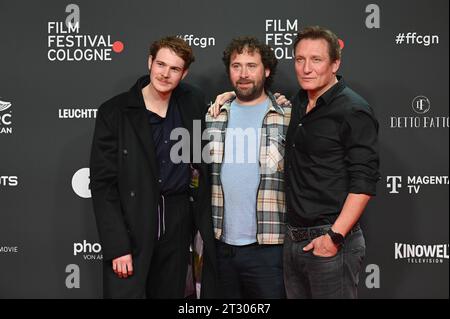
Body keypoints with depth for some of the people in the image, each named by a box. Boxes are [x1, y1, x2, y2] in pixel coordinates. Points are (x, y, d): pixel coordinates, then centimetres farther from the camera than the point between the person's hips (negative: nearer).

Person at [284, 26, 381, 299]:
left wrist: (335, 236, -20)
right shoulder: (298, 103, 11)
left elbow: (364, 182, -17)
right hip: (294, 238, 7)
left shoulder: (354, 111, -11)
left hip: (330, 239, -7)